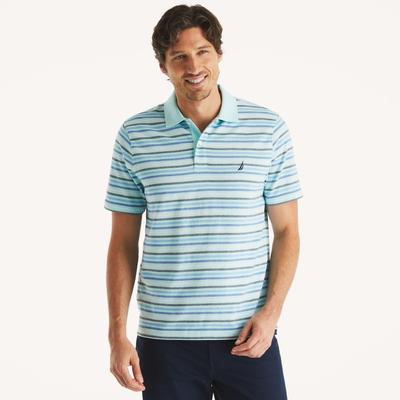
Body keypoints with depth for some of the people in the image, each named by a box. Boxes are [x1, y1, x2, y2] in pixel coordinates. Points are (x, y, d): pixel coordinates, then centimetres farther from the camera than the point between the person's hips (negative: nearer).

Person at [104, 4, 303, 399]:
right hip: (164, 338, 0)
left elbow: (286, 231, 4)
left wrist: (271, 312, -8)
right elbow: (123, 243, 4)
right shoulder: (134, 135, 1)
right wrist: (117, 334, -1)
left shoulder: (269, 128, 0)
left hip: (247, 336, 0)